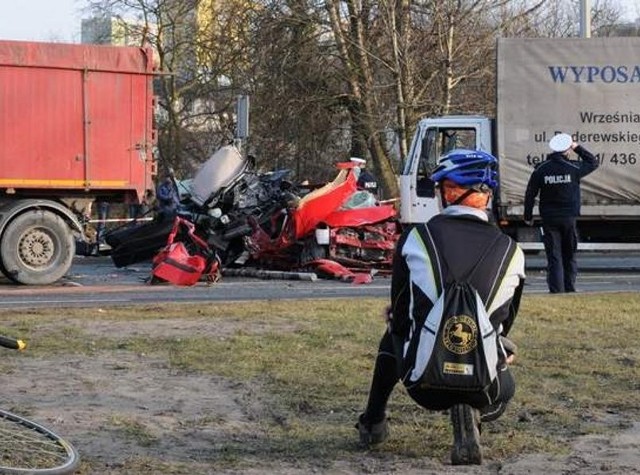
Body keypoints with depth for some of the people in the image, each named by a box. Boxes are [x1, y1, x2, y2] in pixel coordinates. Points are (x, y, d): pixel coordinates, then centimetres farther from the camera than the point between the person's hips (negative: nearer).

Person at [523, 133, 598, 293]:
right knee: (569, 256, 12)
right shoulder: (574, 167, -6)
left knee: (554, 257, 1)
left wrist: (528, 216, 12)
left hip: (549, 219, 0)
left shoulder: (541, 169, -3)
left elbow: (530, 194, 1)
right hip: (569, 218, 0)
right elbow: (593, 162, 13)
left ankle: (556, 291, -6)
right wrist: (578, 148, 11)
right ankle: (569, 289, 12)